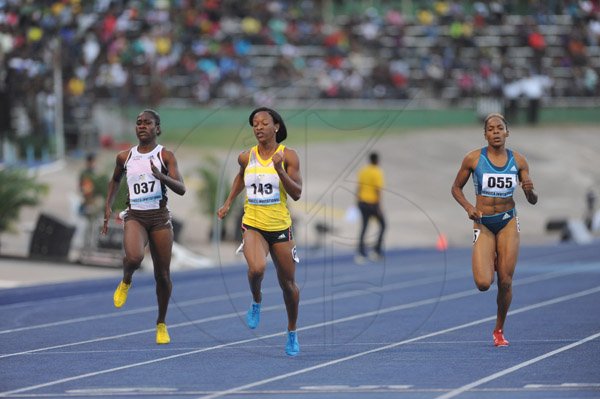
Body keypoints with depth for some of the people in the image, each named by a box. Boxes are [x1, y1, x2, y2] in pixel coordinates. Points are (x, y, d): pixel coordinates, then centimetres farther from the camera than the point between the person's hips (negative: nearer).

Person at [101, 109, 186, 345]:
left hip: (159, 217, -1)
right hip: (135, 216, 1)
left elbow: (181, 189, -11)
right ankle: (126, 281, 5)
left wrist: (161, 176, -28)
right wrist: (108, 206, 17)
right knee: (133, 257, -31)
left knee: (162, 274, 3)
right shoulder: (125, 157, 7)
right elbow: (115, 179, 28)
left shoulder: (165, 156, -2)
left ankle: (161, 324, 22)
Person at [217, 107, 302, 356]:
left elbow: (297, 194, -13)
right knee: (256, 269, -29)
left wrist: (279, 169, -24)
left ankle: (292, 333, 30)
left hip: (280, 227, 0)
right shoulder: (246, 157, 2)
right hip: (253, 225, 0)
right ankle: (256, 302, 5)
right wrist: (228, 203, 22)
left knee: (288, 284, 9)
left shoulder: (288, 156, -6)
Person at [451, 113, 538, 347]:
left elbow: (533, 201, 5)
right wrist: (468, 207, -11)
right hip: (483, 224, -1)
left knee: (505, 282, -2)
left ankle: (499, 331, 20)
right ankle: (490, 263, 23)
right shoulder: (473, 159, -5)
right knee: (483, 283, -15)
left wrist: (530, 191, -18)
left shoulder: (518, 161, 0)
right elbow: (456, 188, 7)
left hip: (508, 224, 1)